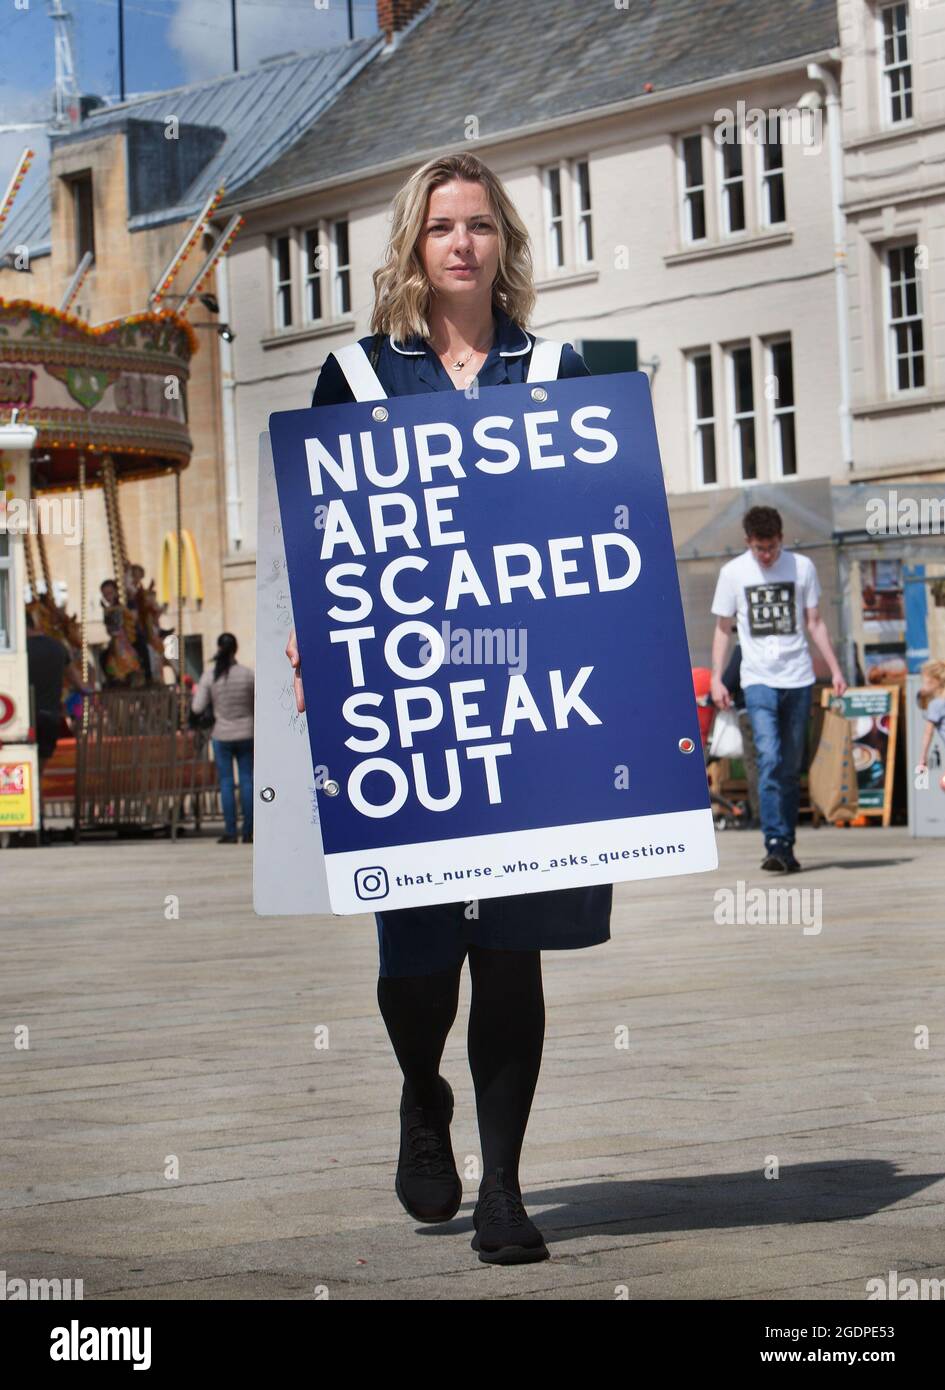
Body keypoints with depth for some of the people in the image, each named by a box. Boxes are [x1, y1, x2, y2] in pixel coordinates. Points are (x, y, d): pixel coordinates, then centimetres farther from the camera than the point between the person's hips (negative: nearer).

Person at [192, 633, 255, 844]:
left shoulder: (209, 675, -8)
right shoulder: (248, 673, -6)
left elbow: (198, 708, -8)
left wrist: (196, 693, 13)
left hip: (222, 735, -1)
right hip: (246, 733, 1)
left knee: (226, 783, 4)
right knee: (247, 781, 7)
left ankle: (230, 832, 1)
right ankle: (248, 833, 6)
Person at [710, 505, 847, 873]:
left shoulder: (802, 567, 4)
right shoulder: (733, 572, 2)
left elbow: (815, 622, 11)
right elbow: (723, 629, 8)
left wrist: (835, 669, 5)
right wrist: (716, 679, 0)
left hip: (798, 678, 2)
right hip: (758, 679, -2)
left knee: (791, 767, 5)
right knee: (769, 758, -17)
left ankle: (787, 847, 12)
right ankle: (775, 844, -20)